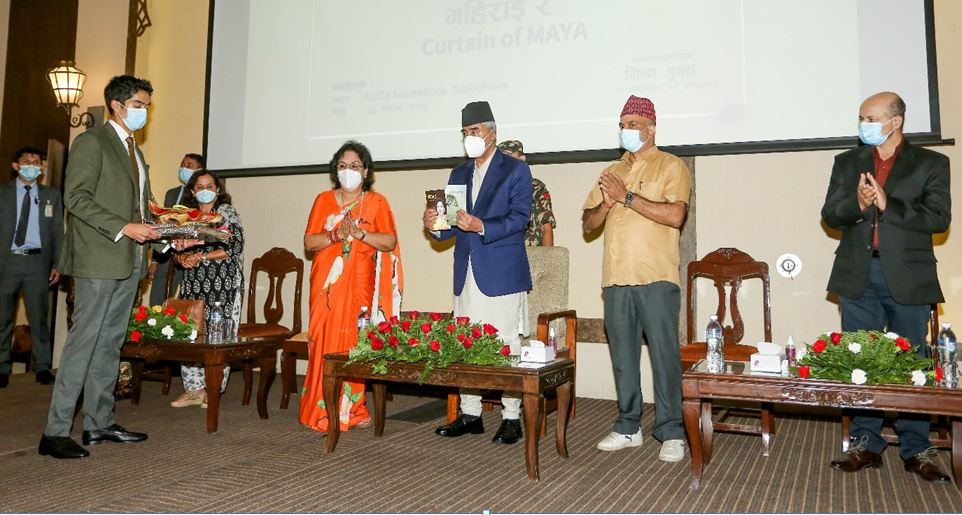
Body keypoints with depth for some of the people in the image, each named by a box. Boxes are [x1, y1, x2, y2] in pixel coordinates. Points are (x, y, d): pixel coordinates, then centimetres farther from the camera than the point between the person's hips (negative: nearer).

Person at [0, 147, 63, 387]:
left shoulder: (52, 195, 10)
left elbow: (57, 232, 7)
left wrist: (57, 264, 1)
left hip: (38, 261, 0)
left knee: (38, 316, 3)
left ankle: (42, 366, 12)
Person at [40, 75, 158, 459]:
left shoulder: (134, 150, 21)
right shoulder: (91, 142, -5)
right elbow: (76, 198, -14)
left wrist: (150, 233, 8)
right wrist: (123, 227, -20)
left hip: (128, 262, 8)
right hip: (98, 260, -8)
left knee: (110, 343, 10)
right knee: (84, 341, -7)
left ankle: (99, 423, 18)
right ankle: (55, 432, 0)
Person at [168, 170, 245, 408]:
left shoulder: (227, 212, 2)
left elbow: (234, 246, -7)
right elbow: (178, 247, 19)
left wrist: (202, 257, -11)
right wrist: (183, 257, -4)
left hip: (222, 285, -5)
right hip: (192, 285, 5)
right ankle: (194, 388, 8)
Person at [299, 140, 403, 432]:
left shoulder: (376, 202, 7)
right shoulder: (324, 200, 12)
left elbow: (390, 242, -2)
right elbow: (309, 243, 4)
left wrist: (359, 233, -15)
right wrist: (336, 235, -12)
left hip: (360, 284, -2)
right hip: (327, 283, 2)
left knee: (355, 343, -4)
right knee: (326, 343, -2)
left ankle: (352, 410, 5)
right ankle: (323, 410, 6)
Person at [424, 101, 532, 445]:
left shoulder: (516, 170, 0)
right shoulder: (459, 174, 18)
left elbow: (519, 217, -12)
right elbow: (454, 223, 16)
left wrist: (481, 226, -26)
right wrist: (435, 225, -6)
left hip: (502, 274, -6)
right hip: (466, 274, 6)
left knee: (506, 346, -2)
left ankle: (511, 418, 9)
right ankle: (470, 414, 19)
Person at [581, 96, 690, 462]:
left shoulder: (670, 166, 2)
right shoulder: (612, 173, 21)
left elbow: (675, 215, -15)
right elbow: (588, 224, 18)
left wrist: (627, 196, -13)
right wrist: (606, 204, -3)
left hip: (655, 279, -6)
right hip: (616, 279, 6)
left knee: (664, 355, -3)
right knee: (623, 356, 10)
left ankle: (671, 433, 7)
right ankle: (628, 427, 20)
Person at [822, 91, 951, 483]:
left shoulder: (930, 164, 5)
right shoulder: (847, 162, 13)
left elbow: (939, 217, -7)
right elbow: (829, 215, 4)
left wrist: (887, 204, -17)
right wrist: (857, 204, -16)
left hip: (908, 277, -2)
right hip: (858, 276, 3)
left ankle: (916, 450, 15)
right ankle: (866, 444, 16)